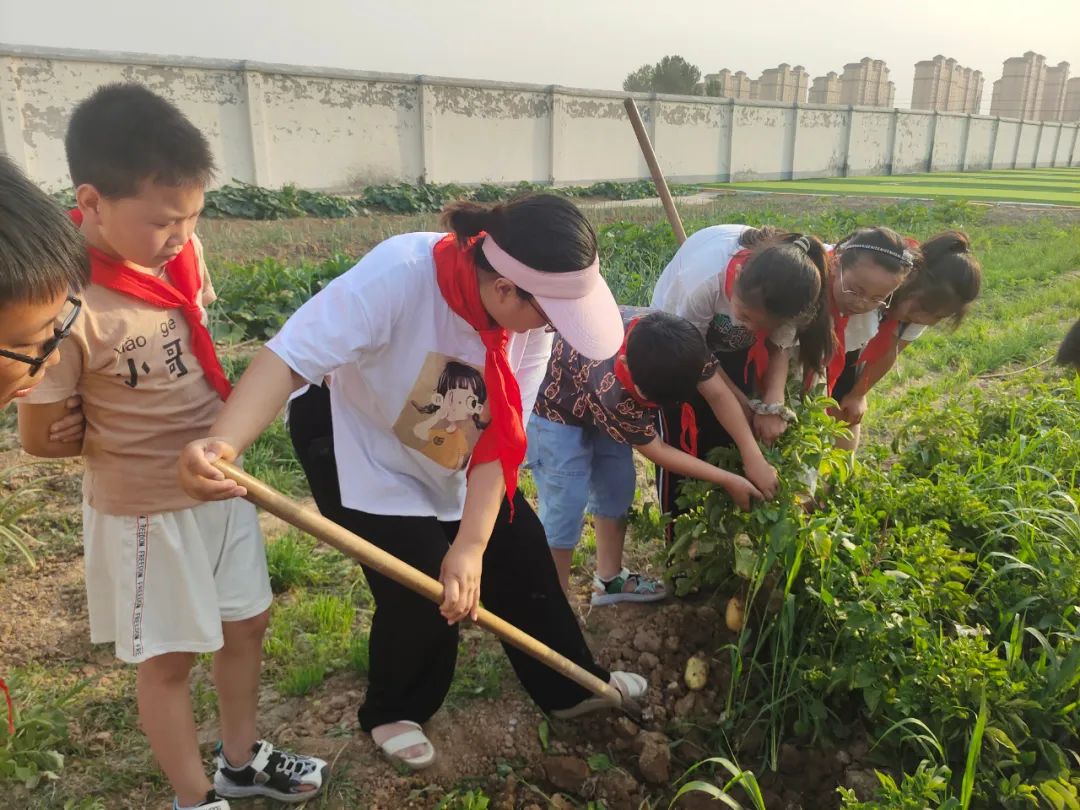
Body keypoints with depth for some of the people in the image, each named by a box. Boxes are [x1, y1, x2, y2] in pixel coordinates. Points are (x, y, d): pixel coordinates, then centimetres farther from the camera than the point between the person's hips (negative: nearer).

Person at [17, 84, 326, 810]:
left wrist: (223, 430, 1)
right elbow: (42, 437, -16)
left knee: (246, 623, 21)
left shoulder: (181, 250, -7)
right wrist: (133, 438, -7)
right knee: (169, 658, 13)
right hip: (147, 509, -7)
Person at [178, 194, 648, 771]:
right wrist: (221, 443, -60)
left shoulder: (532, 311, -21)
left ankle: (572, 687, 32)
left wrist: (470, 544, -27)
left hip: (454, 459, 5)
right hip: (360, 447, -5)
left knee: (524, 559, 7)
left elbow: (501, 440, -20)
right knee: (420, 591, -8)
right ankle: (393, 713, 25)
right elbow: (289, 356, -42)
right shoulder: (398, 274, -37)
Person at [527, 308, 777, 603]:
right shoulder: (612, 390, -42)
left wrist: (753, 458, -23)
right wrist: (729, 481, -21)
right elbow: (657, 452, -28)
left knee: (617, 484, 9)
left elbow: (718, 394, -17)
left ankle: (609, 579, 25)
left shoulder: (677, 341, -29)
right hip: (554, 404, -7)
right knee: (566, 502, -11)